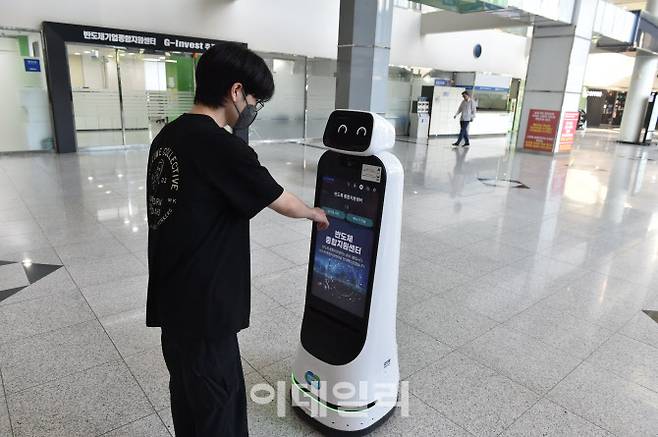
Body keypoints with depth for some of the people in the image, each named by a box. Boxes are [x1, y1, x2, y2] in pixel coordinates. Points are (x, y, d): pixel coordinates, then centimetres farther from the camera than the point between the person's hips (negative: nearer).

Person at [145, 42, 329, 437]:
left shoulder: (167, 137, 5)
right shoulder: (224, 147, -21)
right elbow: (283, 202, -9)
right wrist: (314, 213, 12)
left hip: (172, 299, 9)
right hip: (203, 307, -8)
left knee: (190, 391, 25)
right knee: (219, 405, 11)